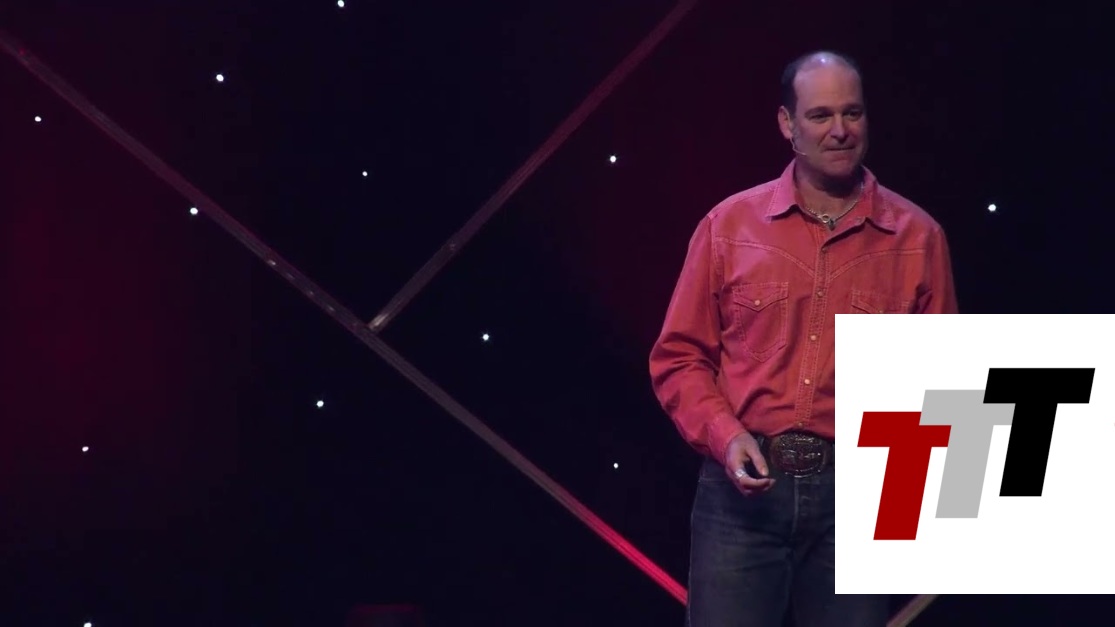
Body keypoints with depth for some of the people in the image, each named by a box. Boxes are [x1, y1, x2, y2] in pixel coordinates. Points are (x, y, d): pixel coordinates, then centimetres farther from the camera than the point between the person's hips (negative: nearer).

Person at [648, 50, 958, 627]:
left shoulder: (918, 238, 4)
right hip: (742, 490, 0)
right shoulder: (728, 226, 4)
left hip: (856, 497, 1)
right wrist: (724, 436, -10)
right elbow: (679, 357, 6)